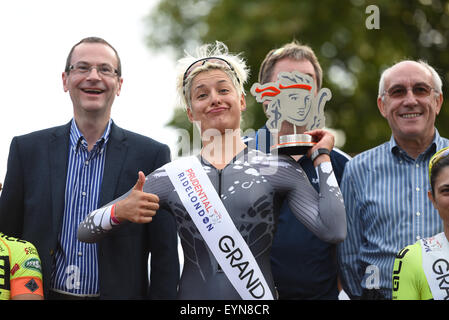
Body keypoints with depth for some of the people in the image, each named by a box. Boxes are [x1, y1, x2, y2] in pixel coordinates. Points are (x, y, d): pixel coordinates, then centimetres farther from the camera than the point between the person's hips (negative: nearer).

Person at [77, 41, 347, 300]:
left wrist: (322, 158, -4)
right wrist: (119, 211, -17)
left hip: (259, 296, -1)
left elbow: (334, 231, -12)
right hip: (193, 294, 1)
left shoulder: (277, 169, 0)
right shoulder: (170, 178, 2)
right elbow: (85, 232, 4)